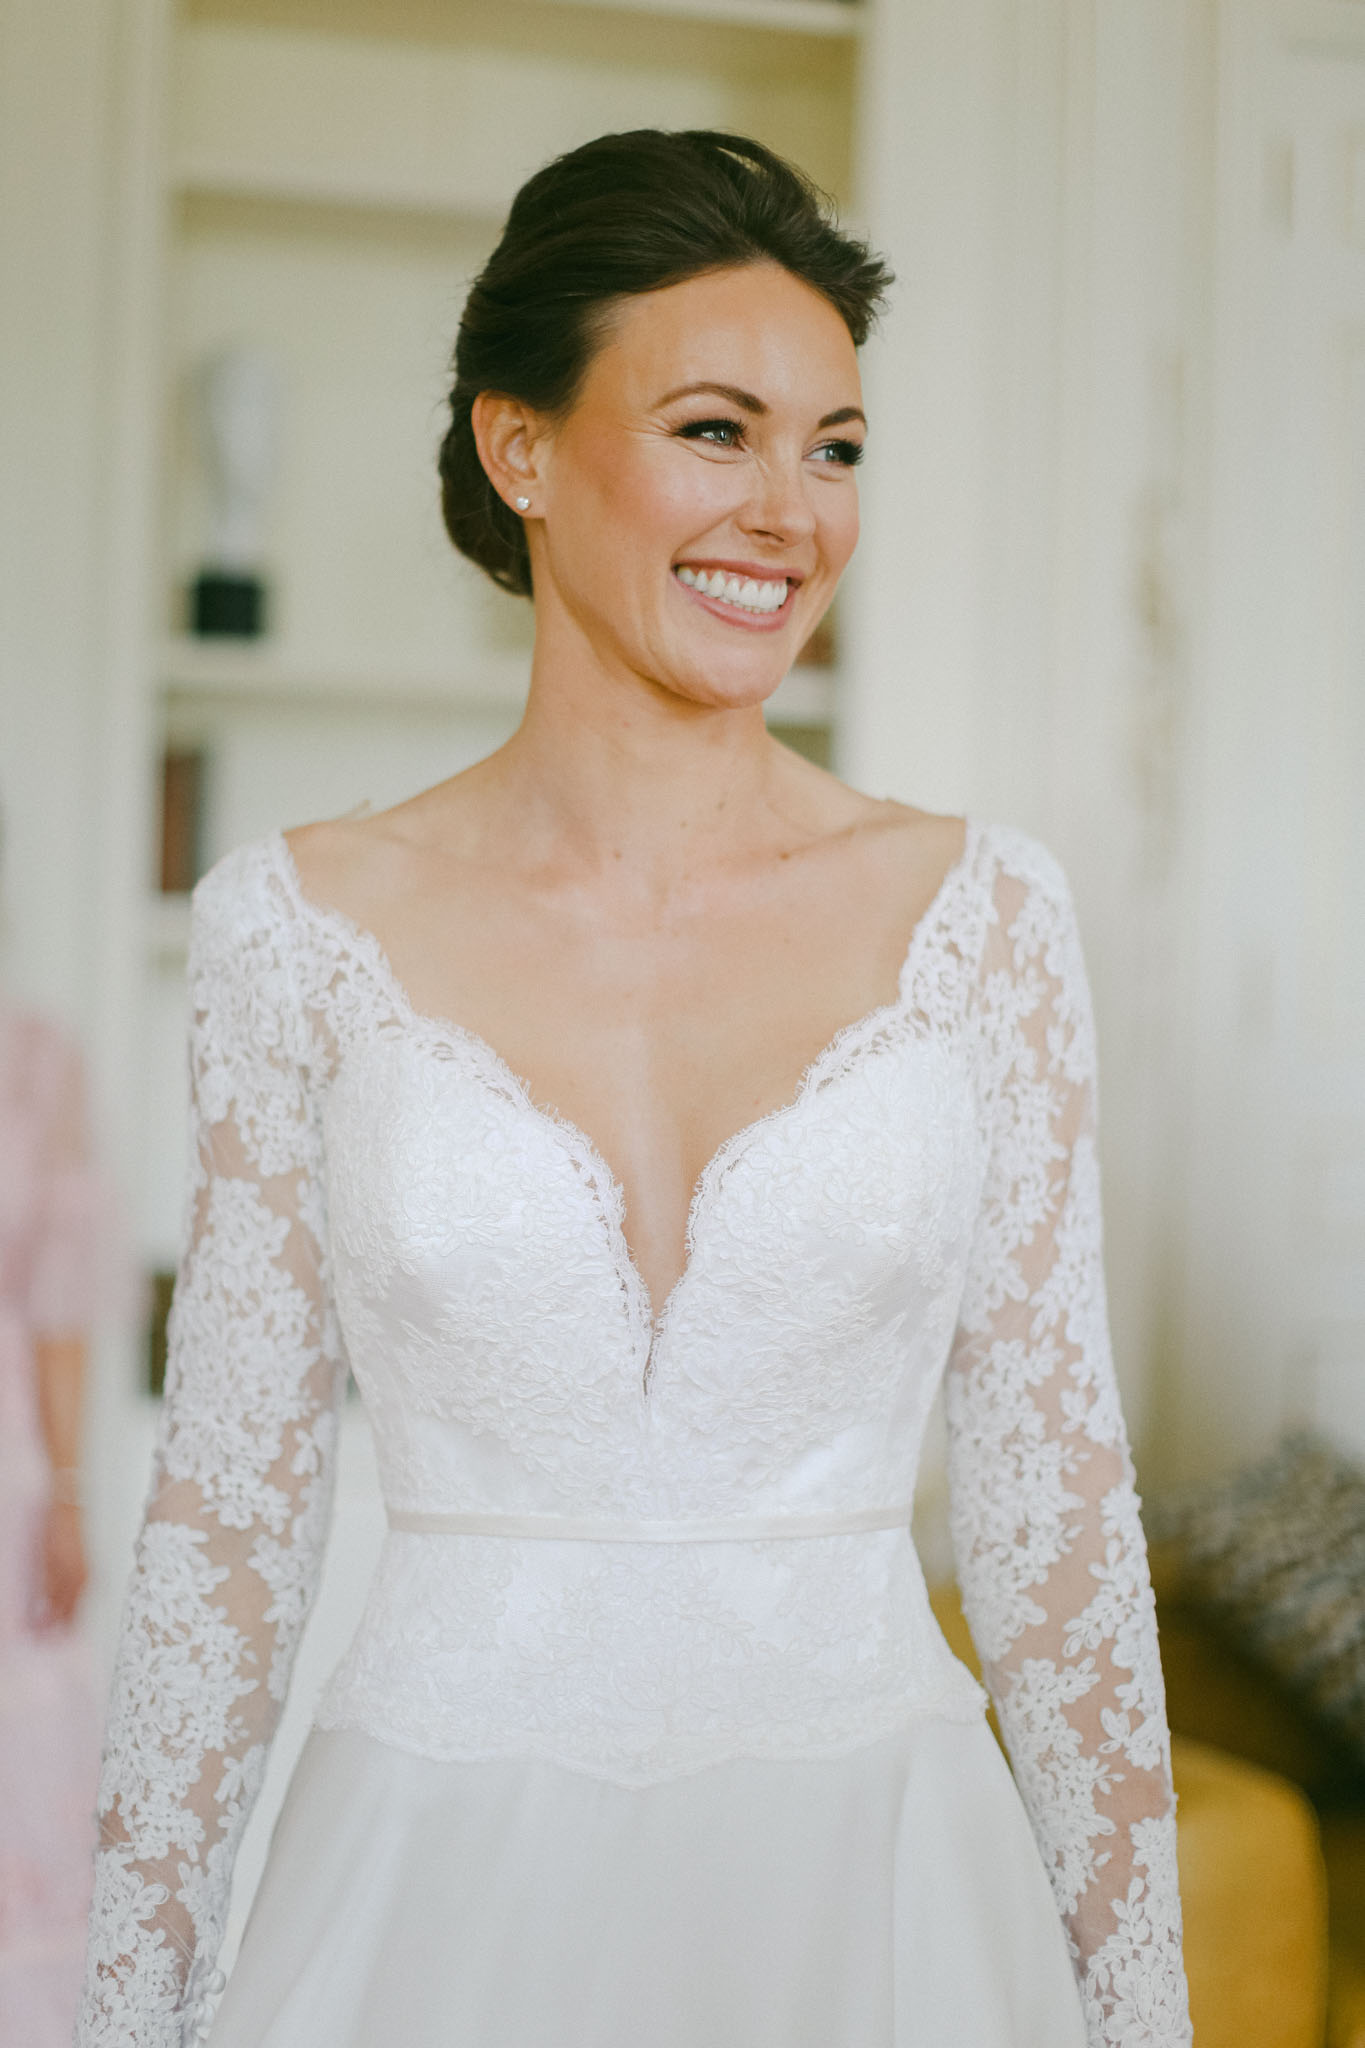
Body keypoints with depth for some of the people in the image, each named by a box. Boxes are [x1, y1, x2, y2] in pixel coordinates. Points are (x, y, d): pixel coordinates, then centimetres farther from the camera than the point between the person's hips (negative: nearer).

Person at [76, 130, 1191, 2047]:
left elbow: (1052, 1495, 1)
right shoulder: (303, 926, -4)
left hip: (865, 1881, 1)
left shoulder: (981, 912, -3)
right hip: (444, 1881, 0)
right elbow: (228, 1501, 1)